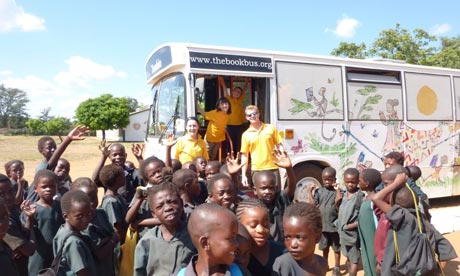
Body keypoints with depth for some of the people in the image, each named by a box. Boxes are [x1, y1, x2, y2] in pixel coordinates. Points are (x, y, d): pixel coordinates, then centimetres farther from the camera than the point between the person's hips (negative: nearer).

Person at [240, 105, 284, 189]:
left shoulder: (271, 128, 3)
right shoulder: (246, 134, 3)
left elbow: (279, 146, 6)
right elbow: (244, 155, 5)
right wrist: (243, 175, 2)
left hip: (272, 168, 0)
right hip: (256, 171, 0)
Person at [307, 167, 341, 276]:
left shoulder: (337, 191, -10)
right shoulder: (319, 191, -1)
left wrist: (338, 191, -26)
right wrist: (310, 191, -9)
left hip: (334, 225, -3)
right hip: (323, 224, 3)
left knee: (336, 248, 12)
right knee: (325, 247, 20)